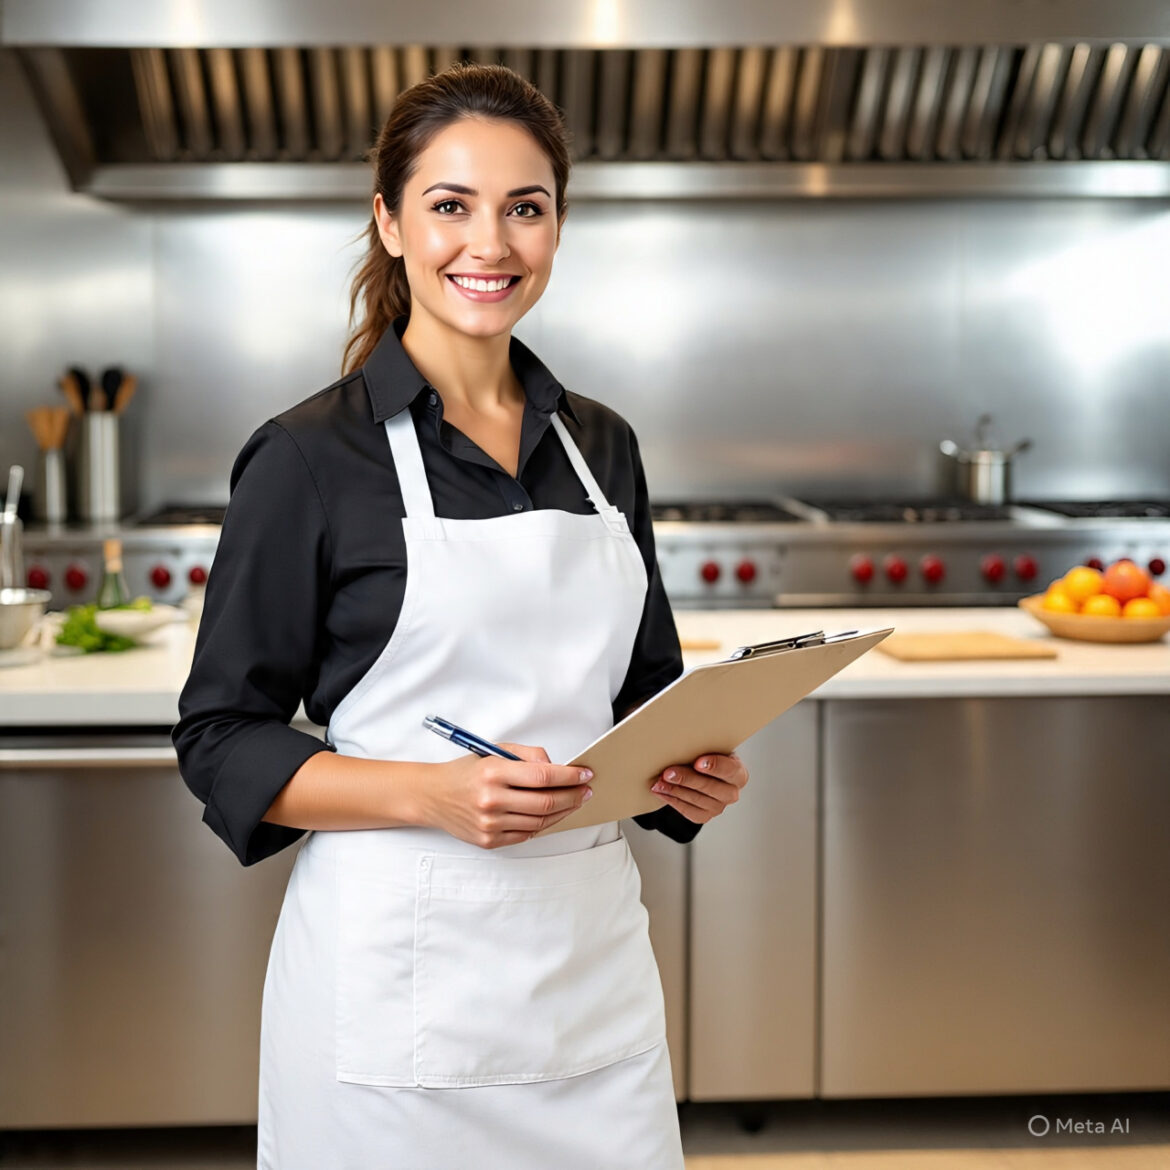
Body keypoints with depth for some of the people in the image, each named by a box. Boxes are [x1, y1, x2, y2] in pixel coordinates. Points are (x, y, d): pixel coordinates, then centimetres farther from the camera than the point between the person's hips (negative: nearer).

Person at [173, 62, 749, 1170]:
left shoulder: (601, 445, 8)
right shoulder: (309, 457, -8)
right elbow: (220, 741, -7)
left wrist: (692, 770, -5)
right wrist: (433, 795, -21)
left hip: (594, 949, 5)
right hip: (400, 968, -4)